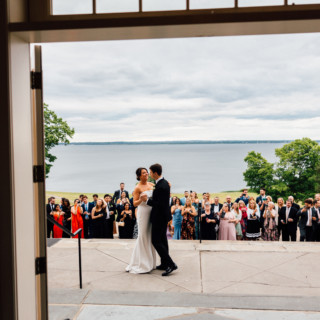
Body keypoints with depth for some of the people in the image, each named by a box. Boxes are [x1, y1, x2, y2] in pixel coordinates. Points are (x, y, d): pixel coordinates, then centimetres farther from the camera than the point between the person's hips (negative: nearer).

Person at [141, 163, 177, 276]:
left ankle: (171, 264, -4)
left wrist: (147, 200, -21)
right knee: (162, 240, 17)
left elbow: (160, 204, -26)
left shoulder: (161, 186, -25)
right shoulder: (164, 182, 7)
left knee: (156, 241, -5)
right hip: (163, 216, 10)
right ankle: (164, 264, 26)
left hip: (159, 217, -10)